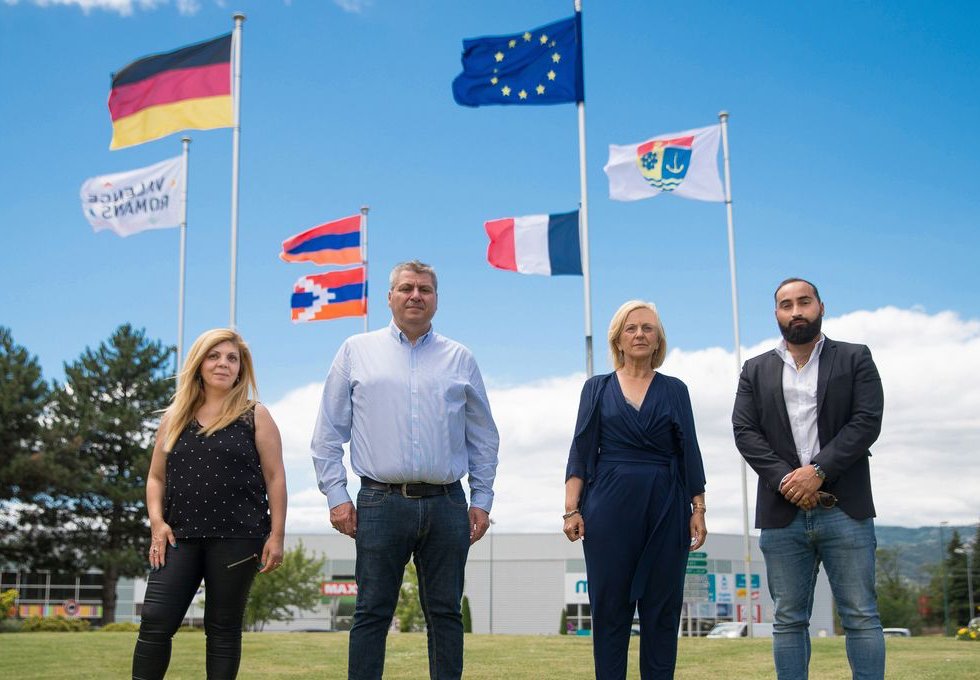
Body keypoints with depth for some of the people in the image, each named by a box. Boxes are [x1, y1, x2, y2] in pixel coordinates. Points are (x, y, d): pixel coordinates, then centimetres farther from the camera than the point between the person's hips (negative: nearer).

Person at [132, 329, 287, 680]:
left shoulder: (255, 417, 4)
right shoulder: (175, 418, 13)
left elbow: (275, 477, 1)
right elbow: (156, 477, 16)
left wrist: (276, 536, -5)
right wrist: (157, 522, 0)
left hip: (236, 537, -2)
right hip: (180, 536, 3)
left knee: (223, 628, 4)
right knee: (155, 621, -7)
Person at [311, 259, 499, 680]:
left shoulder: (459, 359, 12)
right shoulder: (356, 352, 8)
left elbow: (483, 437, 15)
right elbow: (329, 432, 7)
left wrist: (482, 499, 8)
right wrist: (336, 495, -1)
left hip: (446, 504, 2)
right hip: (381, 502, -1)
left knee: (446, 614, 7)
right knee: (372, 614, 1)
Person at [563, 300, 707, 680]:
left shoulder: (675, 390, 10)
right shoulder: (598, 388, 9)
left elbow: (689, 454, 8)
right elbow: (581, 451, 4)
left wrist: (698, 510, 1)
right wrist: (572, 509, -5)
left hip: (666, 508, 1)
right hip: (610, 507, -1)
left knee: (662, 609, 3)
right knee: (609, 608, 1)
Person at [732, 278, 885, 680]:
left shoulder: (855, 359, 8)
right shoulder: (756, 371, 14)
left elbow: (867, 422, -3)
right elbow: (744, 431, 4)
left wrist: (818, 471, -14)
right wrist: (784, 479, -11)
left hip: (845, 510, -2)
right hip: (783, 513, 2)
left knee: (861, 617, 0)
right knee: (788, 620, 5)